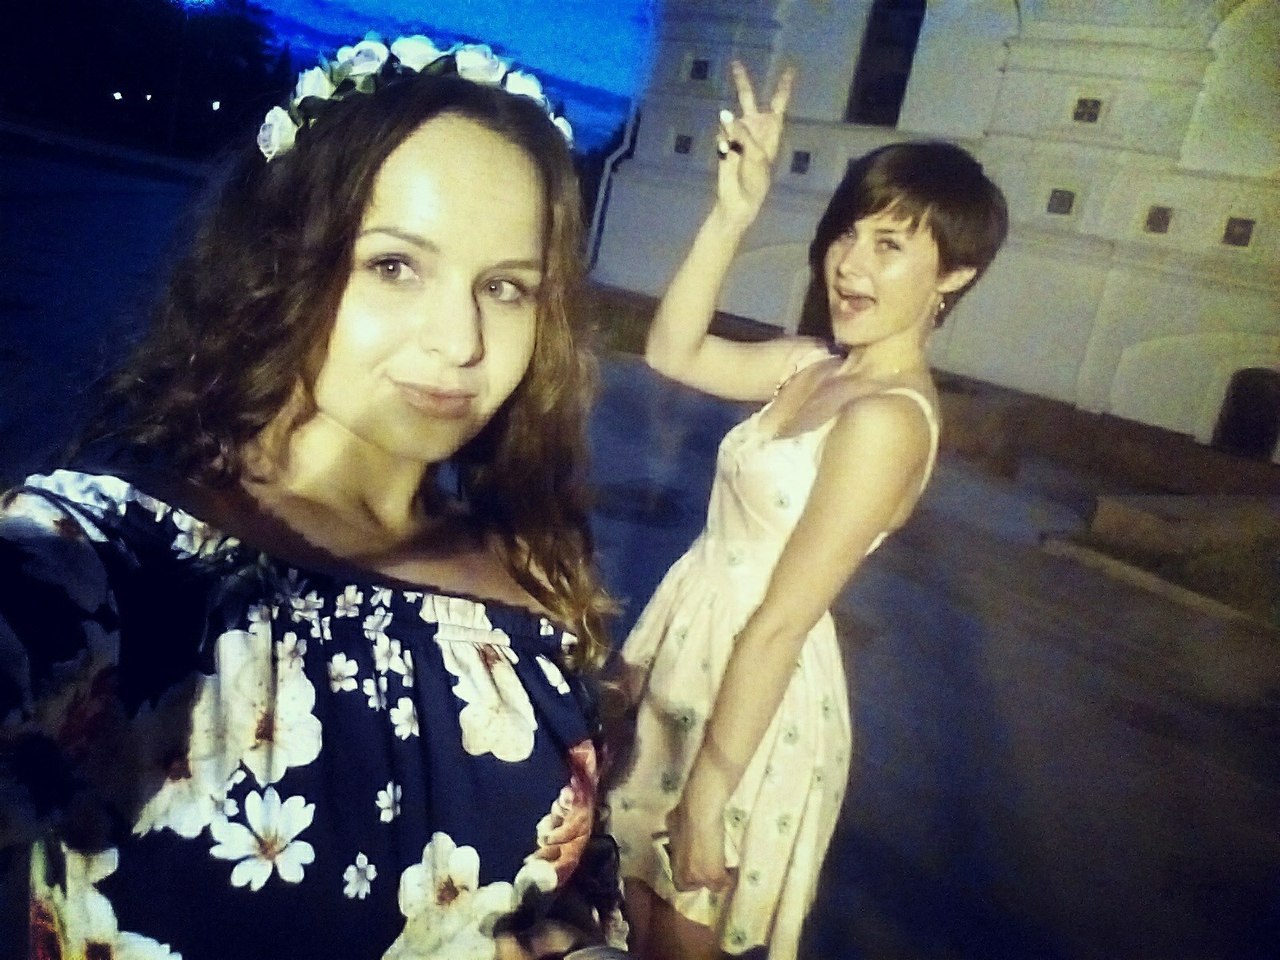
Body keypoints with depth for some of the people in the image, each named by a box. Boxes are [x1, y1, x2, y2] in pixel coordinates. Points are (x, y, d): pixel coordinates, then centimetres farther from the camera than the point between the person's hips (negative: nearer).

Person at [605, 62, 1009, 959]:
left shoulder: (887, 418, -25)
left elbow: (781, 622, -24)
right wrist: (732, 214, -5)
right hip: (690, 643, 8)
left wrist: (709, 790, -18)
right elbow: (673, 352, 5)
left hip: (749, 697, -8)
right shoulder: (818, 364, 0)